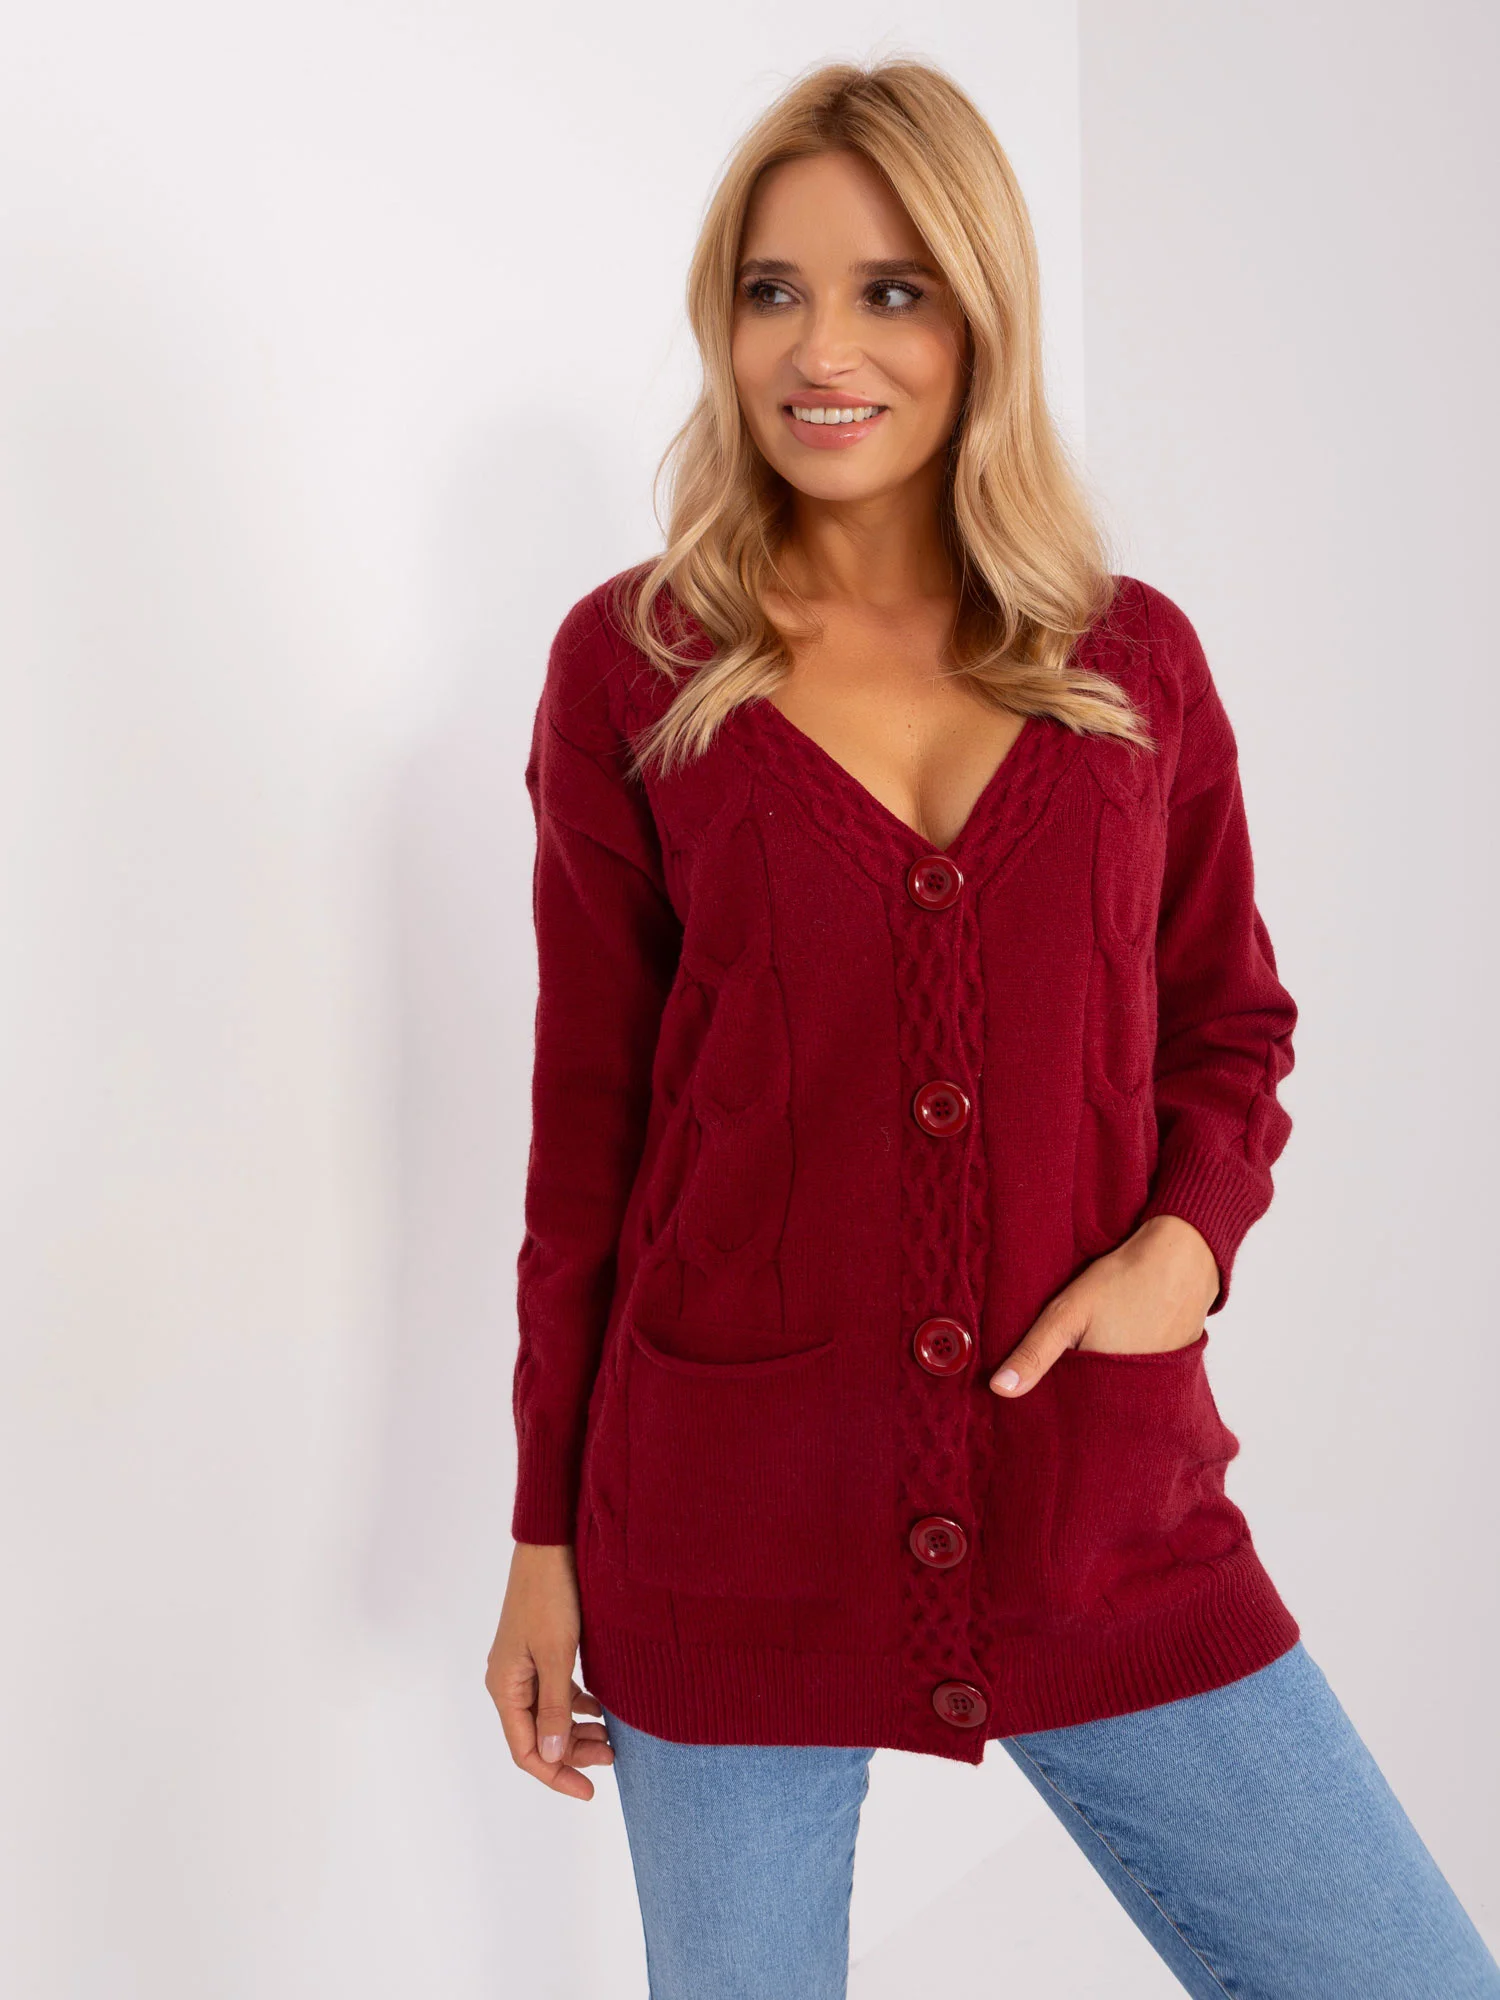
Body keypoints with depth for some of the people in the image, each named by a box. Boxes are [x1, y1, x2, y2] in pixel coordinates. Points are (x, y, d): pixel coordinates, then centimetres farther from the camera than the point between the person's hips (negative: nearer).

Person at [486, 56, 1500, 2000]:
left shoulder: (1135, 659, 3)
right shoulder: (634, 663, -1)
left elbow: (1229, 1020, 13)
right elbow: (587, 1111, 2)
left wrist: (1186, 1235, -9)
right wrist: (547, 1536, 4)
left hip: (1105, 1509, 2)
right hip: (729, 1528, -1)